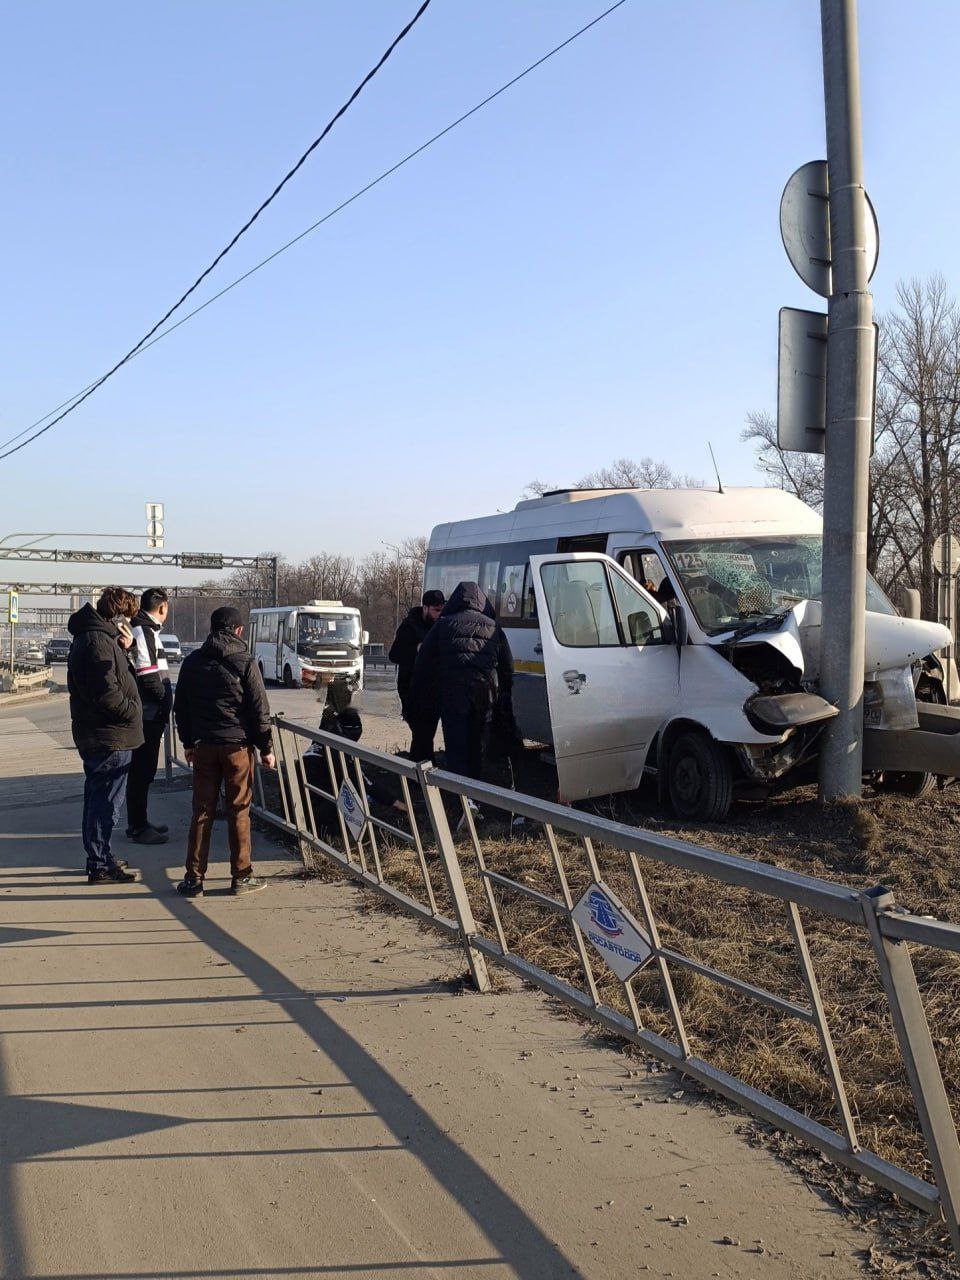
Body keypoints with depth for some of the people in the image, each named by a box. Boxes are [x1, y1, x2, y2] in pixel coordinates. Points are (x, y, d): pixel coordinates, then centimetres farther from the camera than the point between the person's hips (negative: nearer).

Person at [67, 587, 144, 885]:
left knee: (98, 798, 19)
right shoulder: (98, 642, -20)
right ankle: (100, 866, 4)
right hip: (109, 737, -11)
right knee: (106, 802, -3)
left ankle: (99, 857, 31)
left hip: (94, 736, 11)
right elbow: (107, 695, -26)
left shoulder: (90, 636, 14)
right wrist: (132, 710, -11)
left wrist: (123, 650, 3)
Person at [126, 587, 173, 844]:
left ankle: (139, 822, 27)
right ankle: (138, 827, 4)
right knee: (142, 772, -3)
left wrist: (164, 702, 9)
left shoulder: (146, 630, 17)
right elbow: (148, 676, -21)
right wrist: (165, 702, -12)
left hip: (150, 716, 10)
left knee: (142, 771, 17)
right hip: (148, 716, -10)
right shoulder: (143, 632, -15)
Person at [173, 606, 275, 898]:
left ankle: (194, 878, 9)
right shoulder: (245, 662, -6)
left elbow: (180, 707, 12)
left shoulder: (192, 662, 6)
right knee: (239, 812, 4)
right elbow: (259, 709, -6)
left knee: (201, 812, 8)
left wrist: (188, 743, 21)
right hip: (238, 746, -3)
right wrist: (266, 748, 2)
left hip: (203, 746, 3)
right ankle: (241, 876, 10)